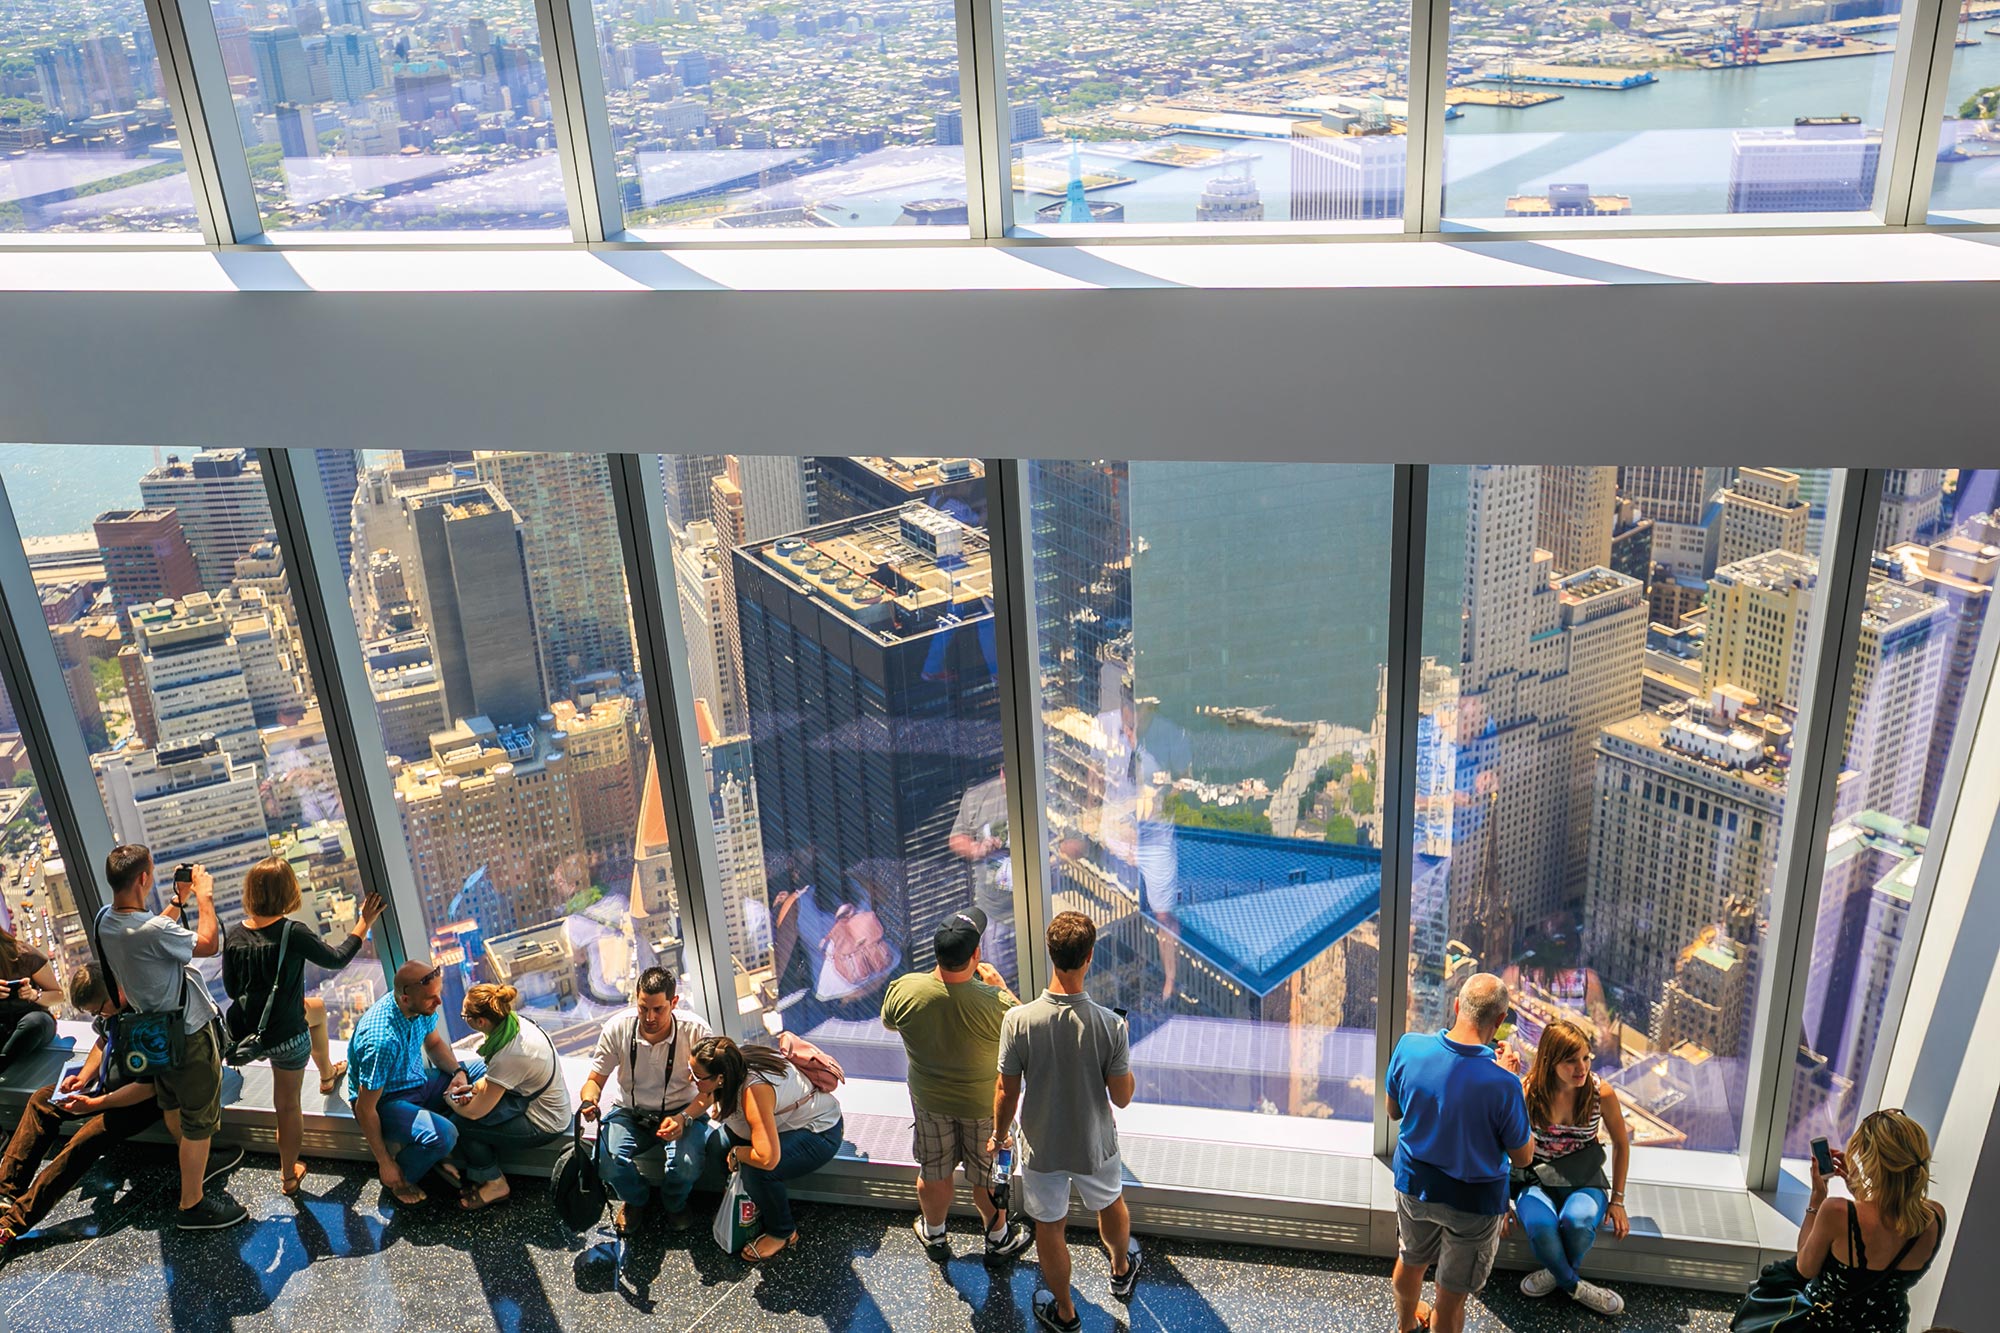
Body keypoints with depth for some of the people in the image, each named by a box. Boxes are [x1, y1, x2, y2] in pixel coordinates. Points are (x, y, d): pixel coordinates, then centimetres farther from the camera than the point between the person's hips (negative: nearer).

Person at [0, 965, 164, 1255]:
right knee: (42, 1100, 1)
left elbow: (151, 1085, -27)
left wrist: (94, 1104, -25)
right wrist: (84, 1076, -2)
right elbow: (103, 1042, 16)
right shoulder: (109, 1009, -5)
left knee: (84, 1142, -25)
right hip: (112, 1080, 9)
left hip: (143, 1098, -9)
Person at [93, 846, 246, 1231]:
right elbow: (208, 944, -19)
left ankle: (196, 1164, 49)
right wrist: (204, 896, -11)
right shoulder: (152, 930, -35)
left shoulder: (105, 921, -7)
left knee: (172, 1104, 27)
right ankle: (192, 1205, 17)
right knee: (199, 1119, 6)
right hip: (188, 1033, -9)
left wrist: (179, 899, 10)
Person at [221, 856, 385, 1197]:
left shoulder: (235, 934, -7)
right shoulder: (293, 932, -23)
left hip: (245, 1028, 6)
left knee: (316, 1008, 35)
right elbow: (336, 959, -9)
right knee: (288, 1105, 15)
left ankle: (327, 1075, 57)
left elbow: (231, 987, 6)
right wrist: (364, 923, 3)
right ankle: (289, 1178, 35)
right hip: (286, 1035, -6)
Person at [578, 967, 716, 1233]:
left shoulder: (694, 1030, -18)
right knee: (606, 1160, -28)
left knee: (687, 1165, -31)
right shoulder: (617, 1029, -14)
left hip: (683, 1111, -2)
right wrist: (589, 1101, -26)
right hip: (631, 1112, 2)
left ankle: (675, 1202, 10)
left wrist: (684, 1118, -29)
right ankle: (635, 1199, 11)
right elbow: (595, 1079, -2)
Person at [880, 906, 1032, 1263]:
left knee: (933, 1172, 26)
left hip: (929, 1099, 2)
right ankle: (998, 1237, 45)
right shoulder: (995, 1003, -36)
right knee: (988, 1177, 22)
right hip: (984, 1104, -2)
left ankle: (934, 1235, 49)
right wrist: (1001, 987, -6)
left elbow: (889, 1022, -2)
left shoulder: (904, 990, -27)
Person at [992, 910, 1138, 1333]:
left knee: (1049, 1226, 23)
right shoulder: (1110, 1025, -27)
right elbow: (1122, 1097, -15)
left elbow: (1007, 1092, -14)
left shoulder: (1018, 1020, -27)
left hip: (1042, 1148, -1)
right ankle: (1122, 1269, 59)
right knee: (1110, 1203, 32)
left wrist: (999, 1135, 5)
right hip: (1095, 1145, 1)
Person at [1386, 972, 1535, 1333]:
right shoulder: (1502, 1085, -33)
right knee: (1452, 1296, 18)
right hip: (1473, 1202, -5)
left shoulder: (1409, 1047, -22)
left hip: (1414, 1185, 5)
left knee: (1411, 1261, 32)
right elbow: (1523, 1157, -16)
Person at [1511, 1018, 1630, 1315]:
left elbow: (1621, 1143, 6)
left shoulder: (1602, 1093, -11)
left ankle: (1557, 1273, -2)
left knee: (1577, 1222, -35)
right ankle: (1574, 1288, -6)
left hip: (1584, 1182, 1)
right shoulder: (1528, 1091, -14)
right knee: (1540, 1226, -35)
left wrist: (1617, 1201, 6)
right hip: (1537, 1180, 0)